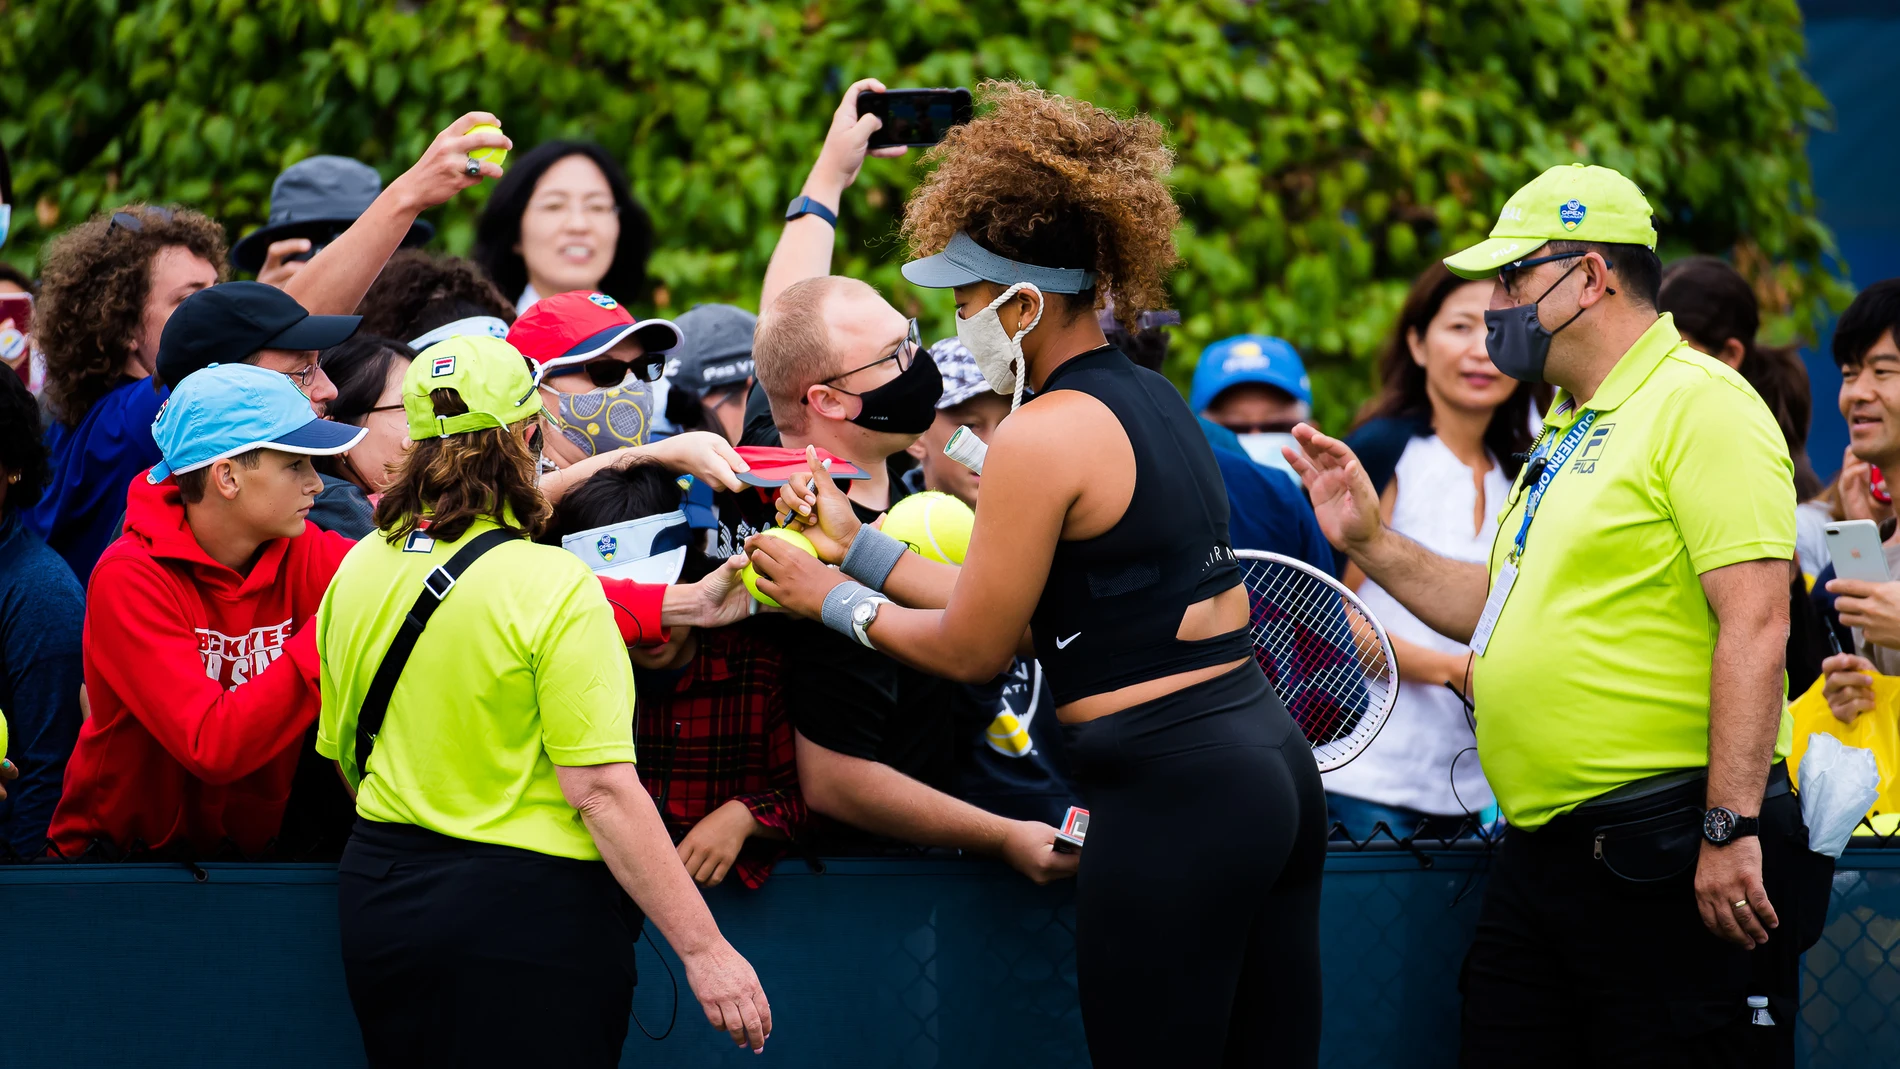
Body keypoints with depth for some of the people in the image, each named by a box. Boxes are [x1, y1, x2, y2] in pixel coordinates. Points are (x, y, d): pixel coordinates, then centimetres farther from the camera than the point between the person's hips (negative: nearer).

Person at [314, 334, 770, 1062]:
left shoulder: (358, 570, 4)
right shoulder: (553, 588, -16)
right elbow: (601, 789, -20)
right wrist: (704, 949, -19)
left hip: (379, 894, 7)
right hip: (526, 915, -7)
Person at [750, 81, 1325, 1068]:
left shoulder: (1041, 438, -13)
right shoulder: (1150, 398, 15)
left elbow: (971, 649, -4)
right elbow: (1022, 604, 17)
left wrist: (833, 601, 11)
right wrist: (858, 546, 22)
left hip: (1172, 800, -9)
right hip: (1275, 766, 9)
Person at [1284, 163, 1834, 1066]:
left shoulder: (1699, 403, -11)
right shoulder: (1566, 432, 20)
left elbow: (1755, 625, -19)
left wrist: (1730, 829, -24)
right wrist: (1370, 542, 19)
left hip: (1665, 859, -9)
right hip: (1540, 854, 9)